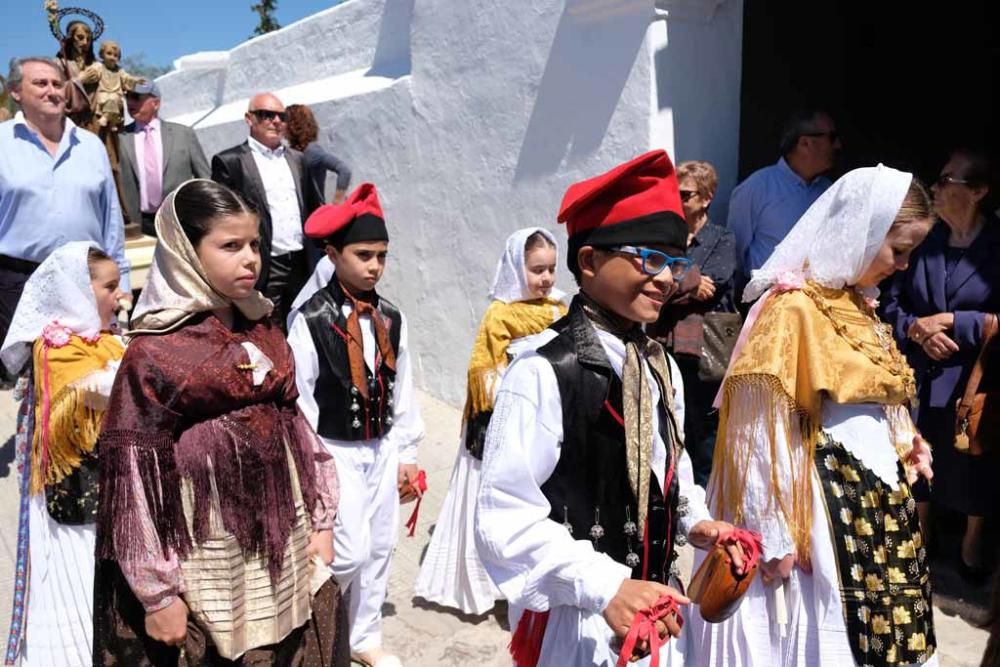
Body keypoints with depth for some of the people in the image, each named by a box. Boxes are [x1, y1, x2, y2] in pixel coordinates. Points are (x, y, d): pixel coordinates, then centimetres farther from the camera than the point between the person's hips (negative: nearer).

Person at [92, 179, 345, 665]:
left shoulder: (264, 333, 5)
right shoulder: (155, 352, -13)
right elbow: (134, 476, -12)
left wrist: (321, 519, 9)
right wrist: (158, 592, -10)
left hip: (285, 545, 5)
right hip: (211, 560, -5)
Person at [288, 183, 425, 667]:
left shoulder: (390, 318, 2)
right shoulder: (311, 318, -14)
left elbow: (402, 389, 7)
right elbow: (299, 395, -13)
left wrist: (406, 452, 8)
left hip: (382, 450, 6)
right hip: (336, 452, -5)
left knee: (380, 548, 12)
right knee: (350, 552, -6)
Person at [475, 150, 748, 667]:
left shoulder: (662, 367, 4)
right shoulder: (545, 371, -22)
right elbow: (504, 518, -23)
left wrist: (694, 522, 1)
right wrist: (605, 588, -27)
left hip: (659, 611, 7)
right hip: (579, 619, -7)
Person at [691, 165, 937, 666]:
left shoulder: (858, 304, 10)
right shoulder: (792, 308, -17)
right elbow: (758, 429, -19)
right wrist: (774, 535, -18)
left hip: (878, 497, 9)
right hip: (826, 503, -8)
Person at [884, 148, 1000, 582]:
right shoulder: (924, 240, 3)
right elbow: (893, 304, 5)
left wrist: (951, 322, -18)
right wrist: (917, 329, -12)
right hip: (921, 375, 3)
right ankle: (919, 534, 37)